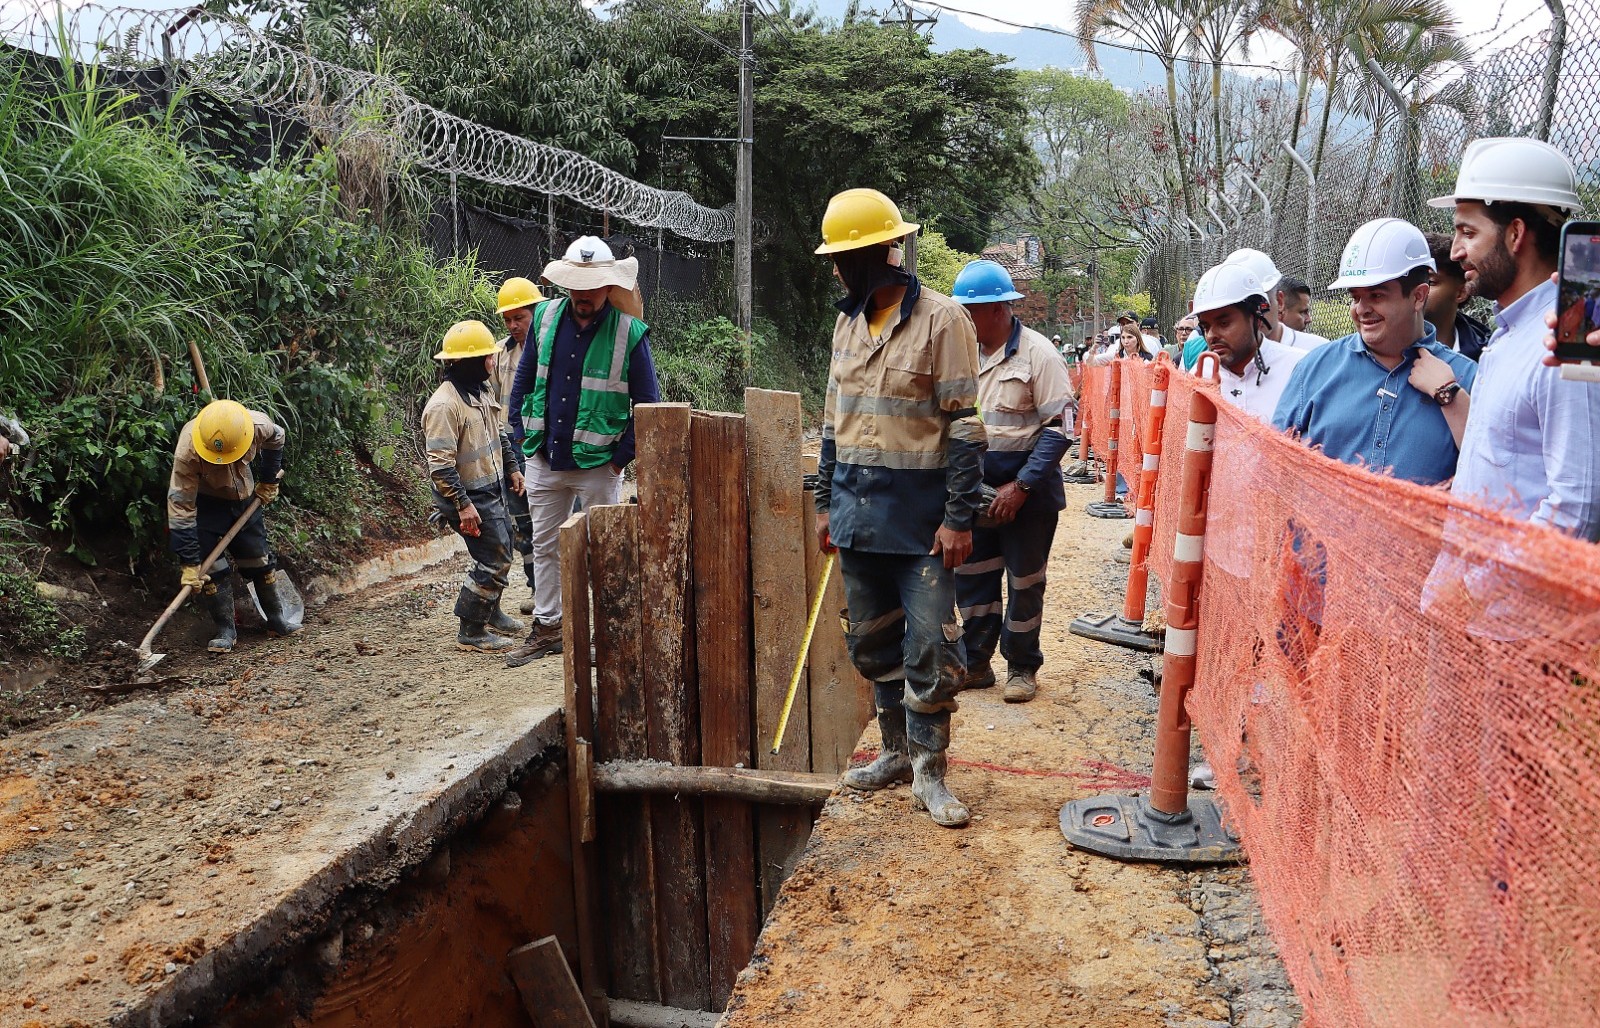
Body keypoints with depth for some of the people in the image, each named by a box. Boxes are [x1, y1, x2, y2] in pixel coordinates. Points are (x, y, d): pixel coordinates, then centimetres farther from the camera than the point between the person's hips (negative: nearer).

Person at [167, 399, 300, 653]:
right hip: (205, 502, -3)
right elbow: (180, 506, -32)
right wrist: (189, 563, -30)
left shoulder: (258, 425, -30)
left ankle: (276, 620, 22)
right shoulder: (187, 450, -36)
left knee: (260, 560, 7)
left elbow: (277, 439, -1)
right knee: (211, 567, -11)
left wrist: (269, 481, 7)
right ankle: (225, 631, 2)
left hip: (245, 497, 3)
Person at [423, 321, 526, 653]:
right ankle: (471, 632, 6)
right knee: (494, 562, -7)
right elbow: (440, 464, -25)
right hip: (471, 497, -10)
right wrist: (463, 505, -26)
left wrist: (512, 467, 23)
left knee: (501, 553, 21)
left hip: (494, 490, 10)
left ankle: (491, 613, 40)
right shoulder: (444, 404, -23)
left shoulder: (483, 389, 7)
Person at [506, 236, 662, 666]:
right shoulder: (546, 316, 2)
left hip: (597, 465, -4)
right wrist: (521, 432, 7)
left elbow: (648, 404, -6)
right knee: (545, 547, 13)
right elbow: (524, 377, 14)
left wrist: (622, 456, -10)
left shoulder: (630, 333, -10)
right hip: (544, 460, 5)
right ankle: (547, 628, 26)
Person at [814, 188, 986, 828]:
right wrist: (825, 501, 15)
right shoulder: (848, 323, 12)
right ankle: (897, 751, 29)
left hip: (919, 512, -7)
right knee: (873, 641, 14)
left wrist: (960, 518, -16)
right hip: (857, 511, 7)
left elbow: (964, 425, -12)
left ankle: (928, 772, 11)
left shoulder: (941, 320, -9)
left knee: (930, 645, -3)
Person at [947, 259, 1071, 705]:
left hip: (1027, 491, -5)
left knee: (1024, 582, 8)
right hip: (977, 487, 5)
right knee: (970, 576, 10)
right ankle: (976, 663, 25)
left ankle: (1022, 666, 25)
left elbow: (1058, 429, -14)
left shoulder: (1037, 354, -12)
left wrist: (1019, 487, -20)